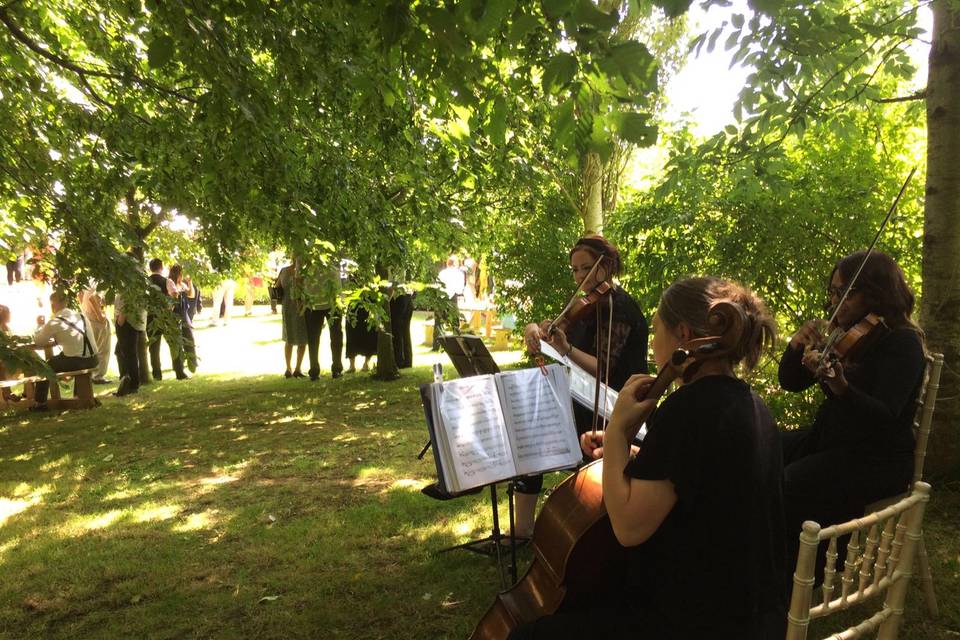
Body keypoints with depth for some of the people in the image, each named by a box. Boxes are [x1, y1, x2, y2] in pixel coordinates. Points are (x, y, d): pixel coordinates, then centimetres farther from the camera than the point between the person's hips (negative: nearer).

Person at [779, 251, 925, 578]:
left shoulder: (902, 343, -15)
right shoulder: (842, 333, 6)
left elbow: (884, 417, -27)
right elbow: (791, 382, 6)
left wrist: (840, 386, -45)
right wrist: (797, 346, -14)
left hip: (878, 459, -8)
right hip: (828, 438, 8)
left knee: (784, 489, -25)